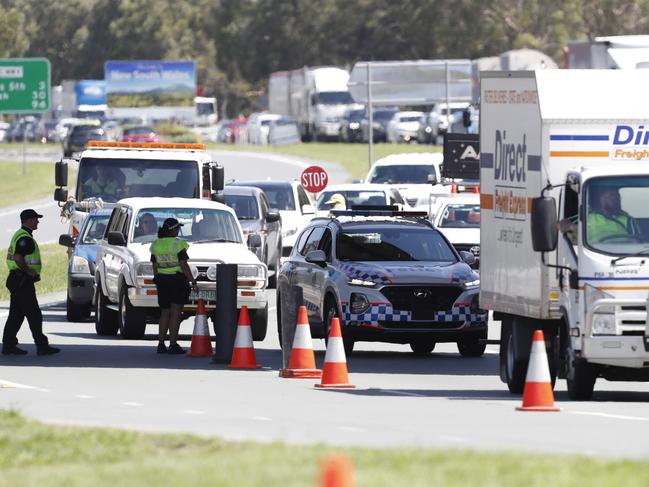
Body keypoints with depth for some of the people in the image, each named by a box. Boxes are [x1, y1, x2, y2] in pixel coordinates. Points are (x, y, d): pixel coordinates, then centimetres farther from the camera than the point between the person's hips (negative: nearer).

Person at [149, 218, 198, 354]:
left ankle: (161, 344, 10)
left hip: (162, 281, 6)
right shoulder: (178, 244, -11)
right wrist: (193, 282, -9)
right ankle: (173, 345, -6)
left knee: (165, 313, 14)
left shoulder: (156, 245, 6)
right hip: (177, 280, -6)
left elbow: (155, 267, 10)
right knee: (175, 313, -3)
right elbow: (184, 266, -14)